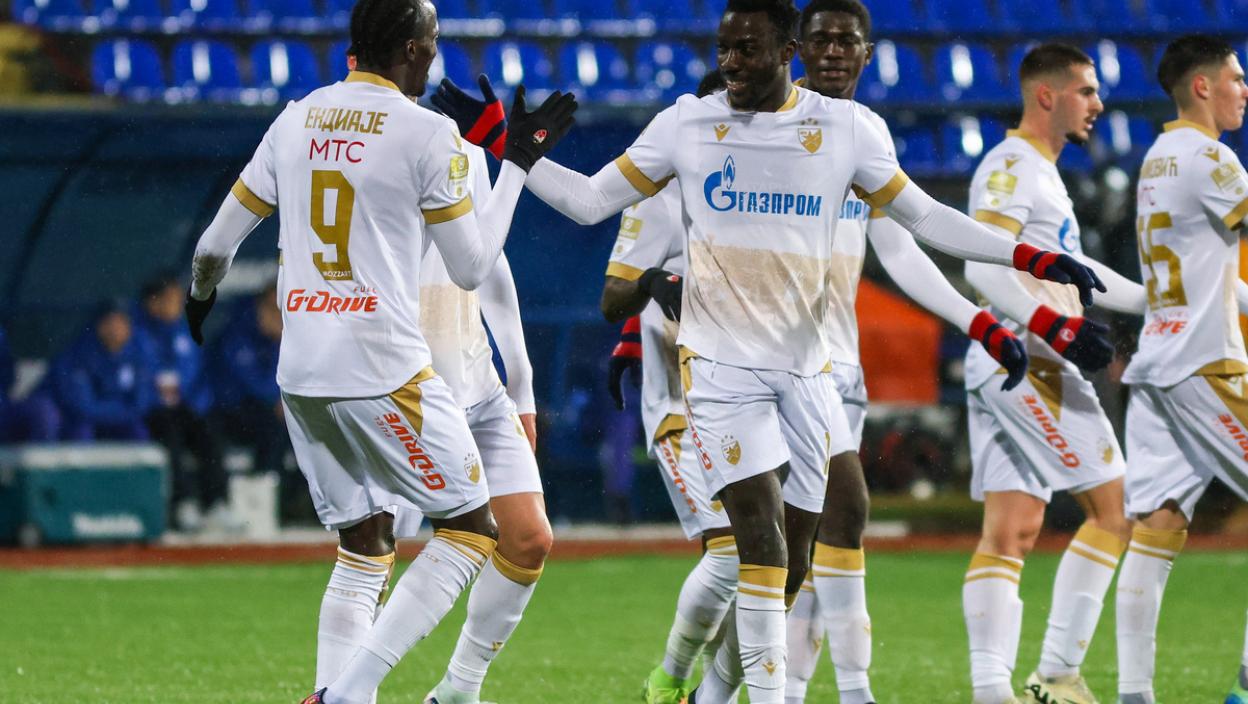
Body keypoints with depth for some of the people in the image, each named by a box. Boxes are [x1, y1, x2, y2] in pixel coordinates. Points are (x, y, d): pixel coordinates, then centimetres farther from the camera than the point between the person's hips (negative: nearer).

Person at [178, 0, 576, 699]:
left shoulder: (296, 120, 9)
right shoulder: (427, 134, -8)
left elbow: (217, 242, 17)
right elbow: (472, 268, 0)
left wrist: (203, 296, 40)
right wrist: (518, 163, 10)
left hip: (300, 372, 7)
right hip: (383, 371, -7)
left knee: (366, 545, 17)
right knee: (473, 529, 3)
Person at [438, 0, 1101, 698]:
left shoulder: (845, 128, 3)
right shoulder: (687, 124, 2)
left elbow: (923, 215, 11)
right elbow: (590, 200, 7)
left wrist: (1032, 259, 5)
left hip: (807, 367, 2)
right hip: (720, 361, -2)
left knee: (794, 562, 3)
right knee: (762, 542, -16)